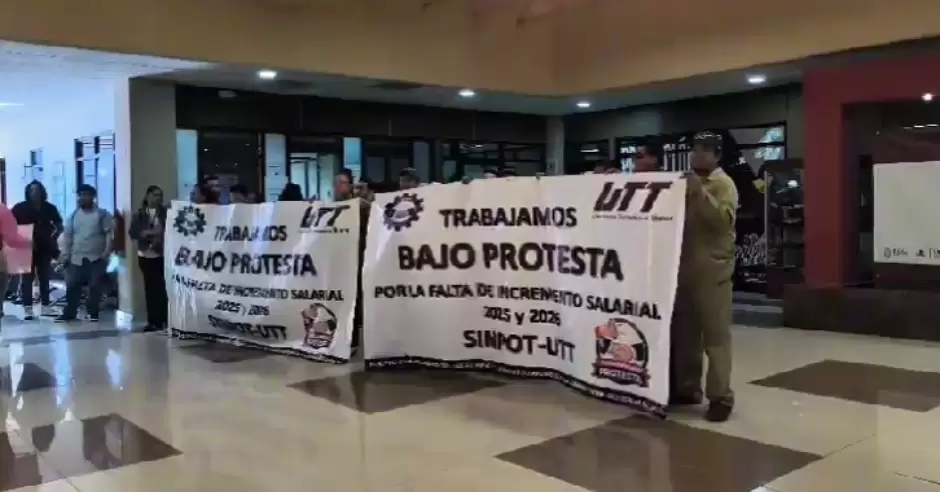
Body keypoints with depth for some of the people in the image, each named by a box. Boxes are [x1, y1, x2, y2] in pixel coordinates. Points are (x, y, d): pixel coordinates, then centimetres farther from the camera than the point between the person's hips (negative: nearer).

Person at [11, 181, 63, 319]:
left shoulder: (49, 208, 8)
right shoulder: (20, 208, -1)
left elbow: (59, 225, 16)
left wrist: (53, 236, -1)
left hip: (45, 248, 3)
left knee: (44, 278, 9)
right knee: (27, 279, -4)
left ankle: (46, 306, 16)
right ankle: (27, 308, -4)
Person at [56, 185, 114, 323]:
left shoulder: (102, 214, 1)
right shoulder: (74, 215, 12)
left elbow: (110, 234, -5)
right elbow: (67, 236, 12)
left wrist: (106, 252, -14)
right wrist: (65, 254, 4)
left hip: (97, 258, -3)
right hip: (77, 258, 3)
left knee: (95, 286, -3)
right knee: (72, 286, 2)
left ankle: (93, 313, 8)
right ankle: (69, 313, 10)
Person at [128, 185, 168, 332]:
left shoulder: (166, 212, 1)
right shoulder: (139, 214, 8)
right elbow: (132, 233, 1)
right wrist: (146, 233, -14)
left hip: (162, 255, -2)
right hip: (145, 255, 3)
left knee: (161, 287, -6)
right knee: (149, 288, 5)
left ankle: (162, 320, 0)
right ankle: (153, 321, 11)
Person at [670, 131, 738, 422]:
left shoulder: (723, 184, -1)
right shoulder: (686, 182, 19)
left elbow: (723, 219, -17)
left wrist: (700, 193, -23)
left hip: (712, 270, -6)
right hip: (684, 267, 7)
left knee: (715, 335, -6)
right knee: (684, 333, 10)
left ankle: (720, 397, -3)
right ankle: (686, 389, 19)